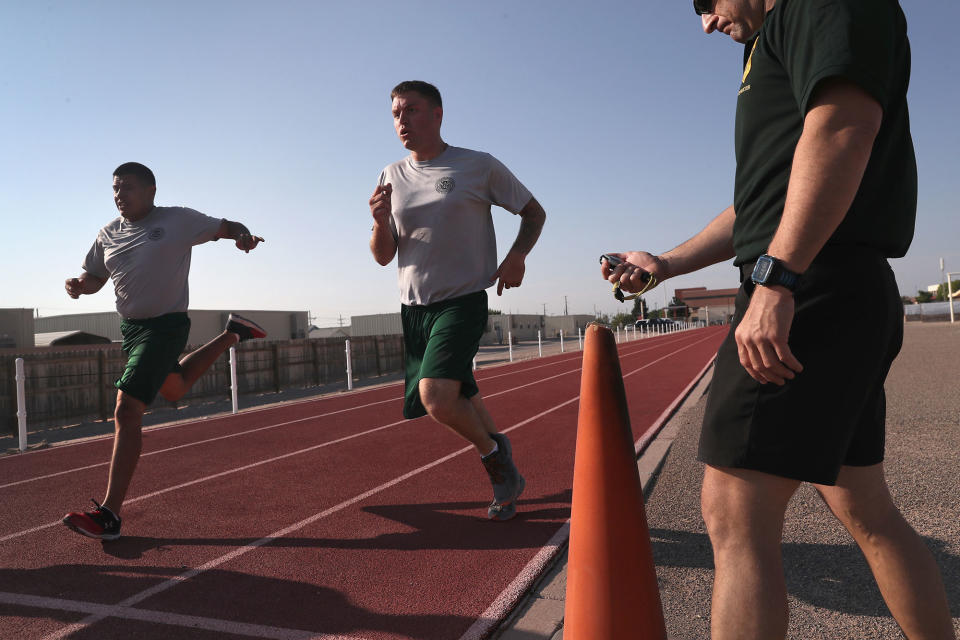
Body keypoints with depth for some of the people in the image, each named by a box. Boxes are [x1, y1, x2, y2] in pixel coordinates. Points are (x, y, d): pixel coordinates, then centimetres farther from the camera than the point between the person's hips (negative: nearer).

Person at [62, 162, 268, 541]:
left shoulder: (178, 220, -9)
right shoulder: (108, 235, 7)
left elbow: (226, 227, 1)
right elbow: (95, 276, 17)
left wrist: (243, 236, -23)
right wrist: (79, 285, -7)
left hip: (165, 327, -8)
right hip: (130, 327, 8)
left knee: (126, 412, -17)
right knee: (173, 388, 28)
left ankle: (109, 515, -13)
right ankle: (233, 334, 47)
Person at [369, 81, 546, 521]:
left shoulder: (480, 166, -3)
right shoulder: (392, 177, 7)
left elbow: (534, 211, 8)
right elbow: (383, 257, 7)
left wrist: (517, 255, -10)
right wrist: (380, 222, -14)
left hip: (463, 300, -5)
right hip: (413, 306, 5)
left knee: (436, 398, -24)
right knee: (462, 402, 16)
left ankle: (492, 453, 6)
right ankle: (506, 475, 39)